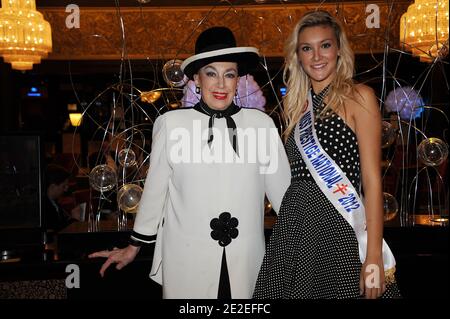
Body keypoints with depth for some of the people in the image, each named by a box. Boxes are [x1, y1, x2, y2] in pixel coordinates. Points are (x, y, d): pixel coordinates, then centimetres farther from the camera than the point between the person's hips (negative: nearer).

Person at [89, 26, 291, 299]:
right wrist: (134, 246, 12)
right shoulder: (171, 124, -5)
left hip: (247, 259, 2)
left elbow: (283, 190, 4)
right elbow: (155, 191, 4)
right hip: (186, 260, -1)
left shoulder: (261, 123, -2)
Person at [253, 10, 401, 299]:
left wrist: (374, 256, -15)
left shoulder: (358, 96, -3)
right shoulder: (298, 104, 13)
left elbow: (372, 180, -9)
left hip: (339, 222, -5)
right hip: (294, 222, 5)